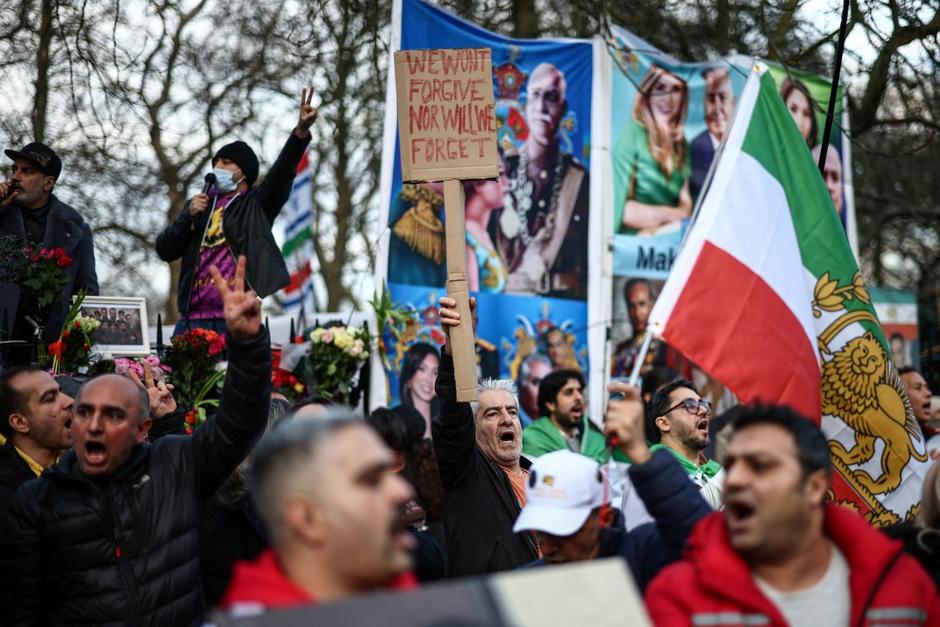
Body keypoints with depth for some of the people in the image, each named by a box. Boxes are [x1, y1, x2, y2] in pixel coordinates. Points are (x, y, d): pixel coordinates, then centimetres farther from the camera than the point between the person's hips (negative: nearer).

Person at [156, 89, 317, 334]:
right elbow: (165, 250, 16)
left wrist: (301, 131, -19)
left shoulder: (258, 204, 11)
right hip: (193, 317, 4)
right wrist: (187, 216, 1)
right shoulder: (198, 206, 22)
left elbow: (283, 171, -5)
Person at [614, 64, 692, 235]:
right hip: (631, 240, -5)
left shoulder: (681, 144, 15)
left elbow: (685, 203, 8)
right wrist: (668, 214, -2)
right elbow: (619, 207, -11)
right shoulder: (633, 133, -4)